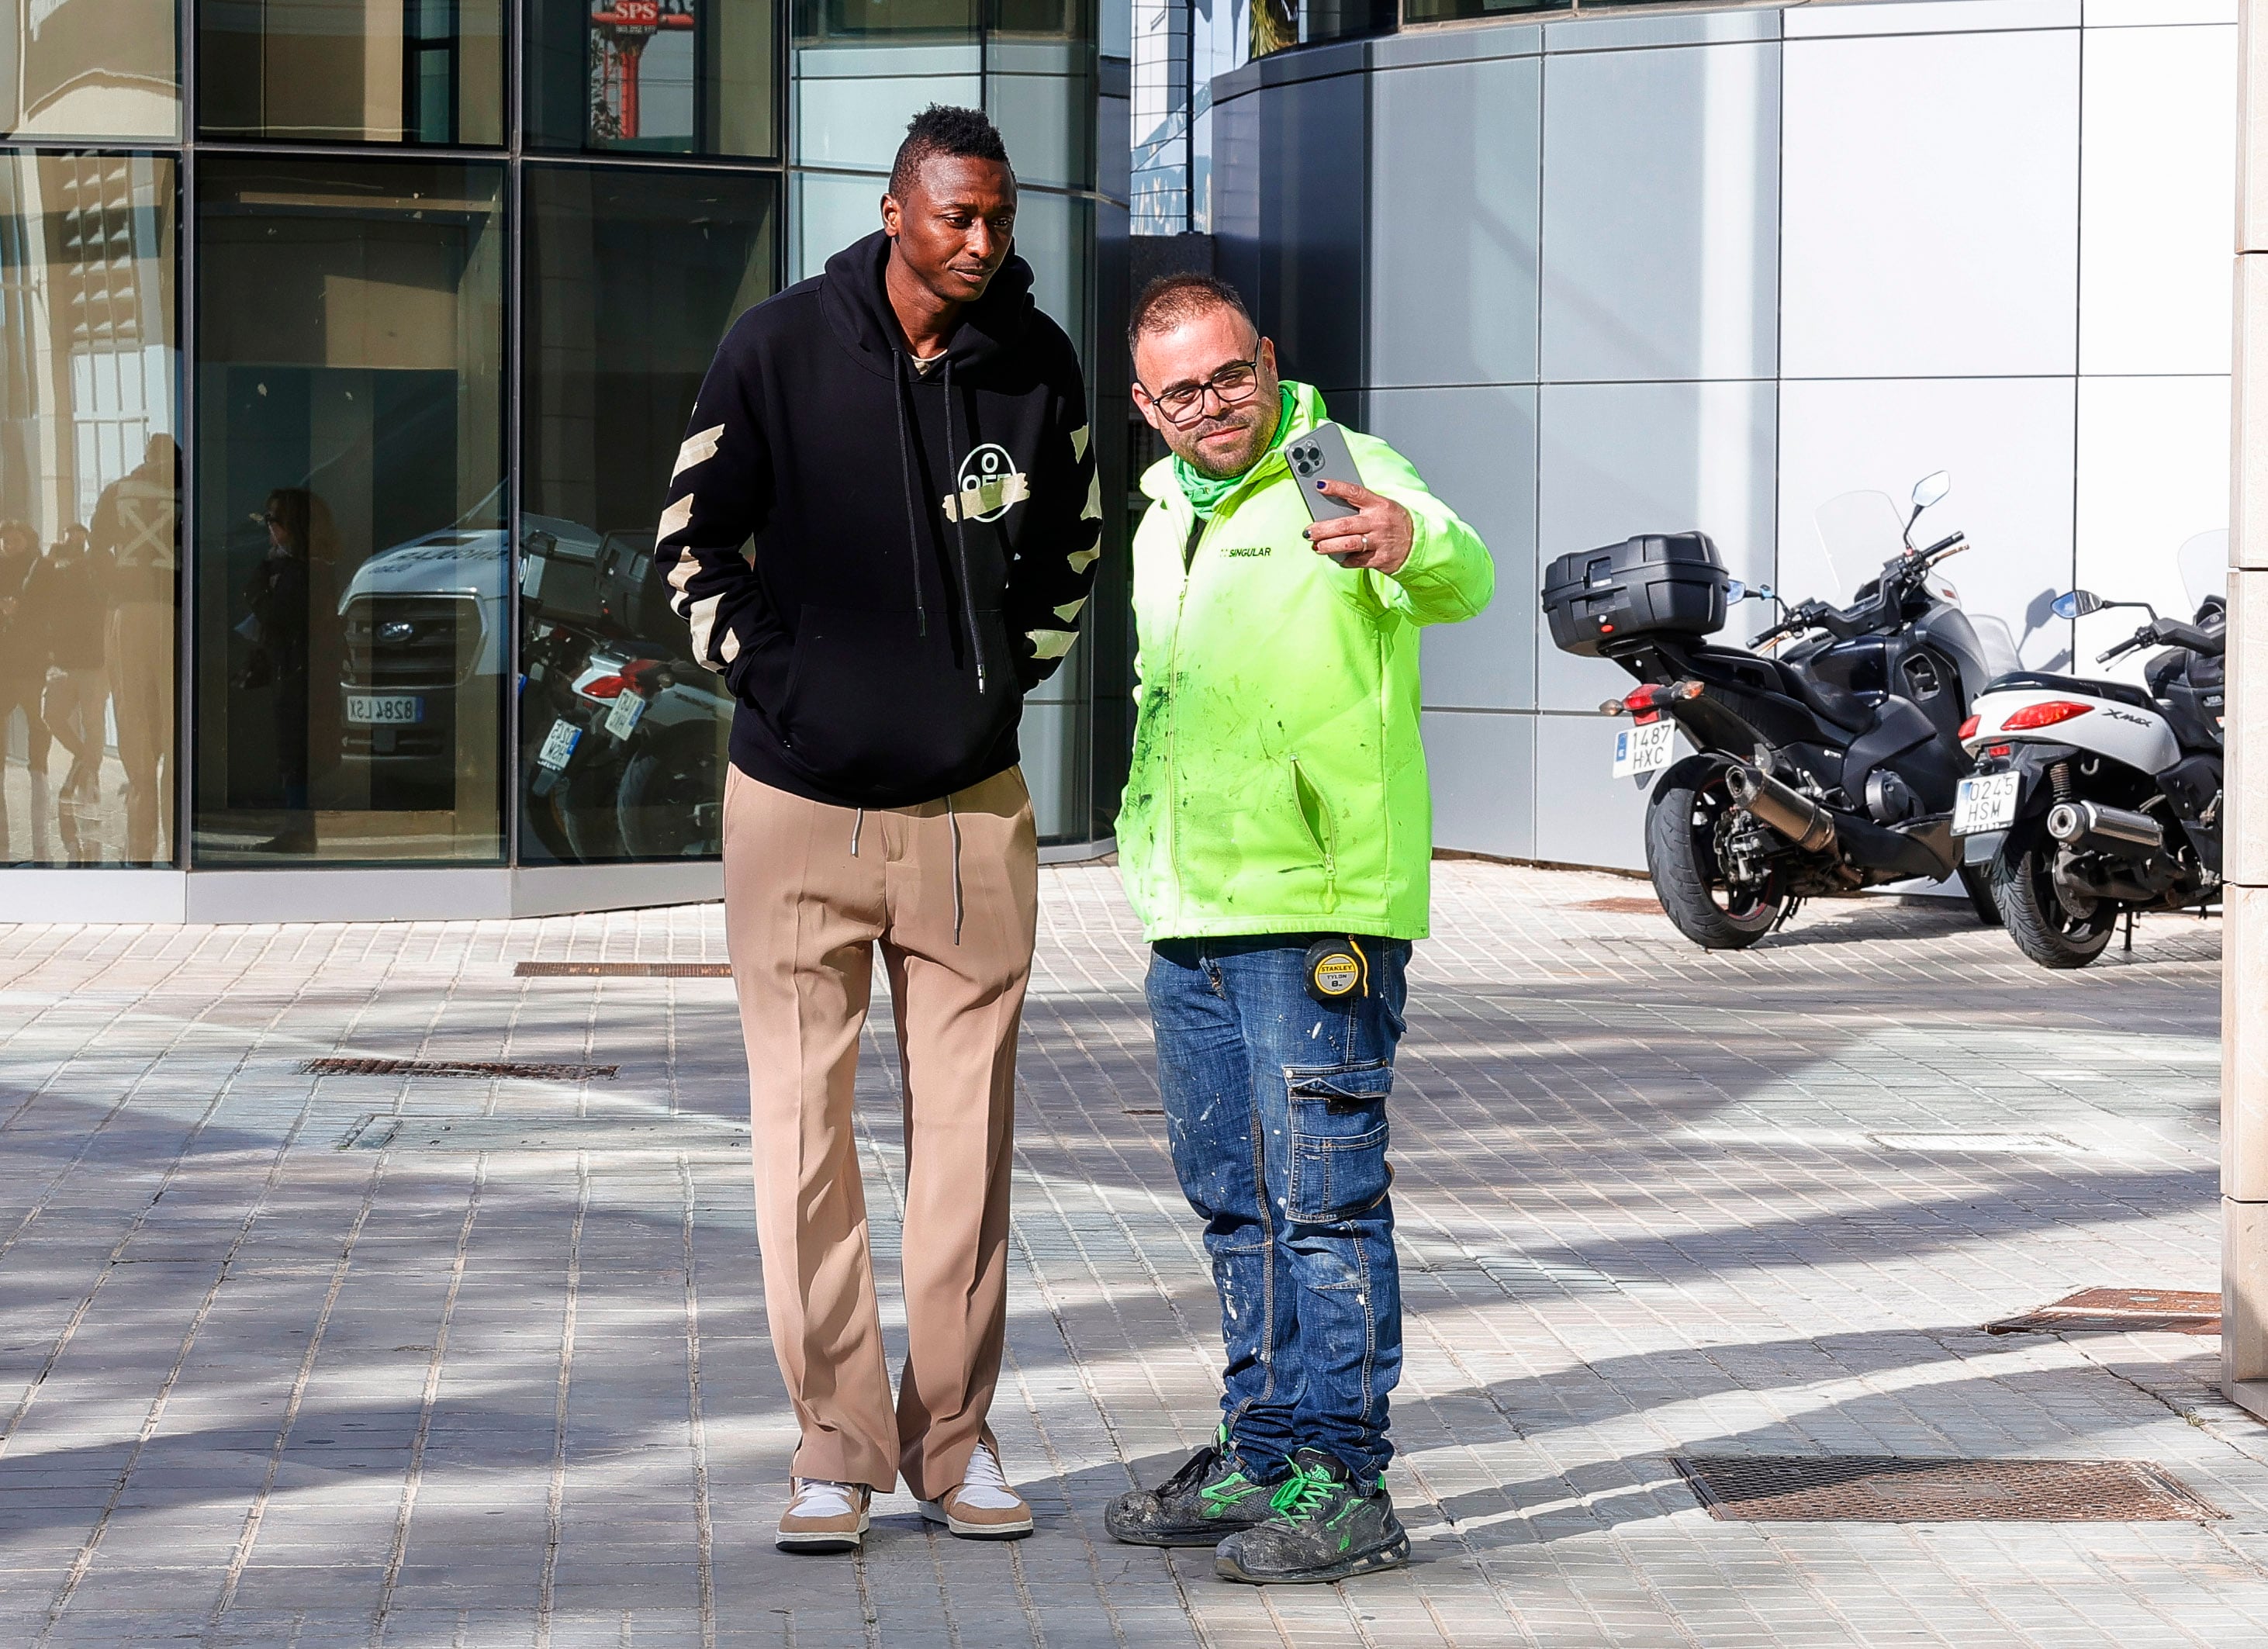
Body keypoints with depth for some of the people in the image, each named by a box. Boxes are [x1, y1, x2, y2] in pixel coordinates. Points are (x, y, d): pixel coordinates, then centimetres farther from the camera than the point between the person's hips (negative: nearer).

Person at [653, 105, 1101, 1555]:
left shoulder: (1038, 364, 0)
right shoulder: (781, 347, -6)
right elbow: (696, 536, 5)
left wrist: (1009, 679, 11)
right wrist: (759, 672, 0)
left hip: (969, 809, 2)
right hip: (798, 802, -1)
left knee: (967, 1131, 5)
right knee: (806, 1133, 0)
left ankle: (954, 1431, 15)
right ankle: (838, 1444, 8)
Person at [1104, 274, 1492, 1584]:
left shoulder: (1344, 481, -9)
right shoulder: (1166, 522, 16)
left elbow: (1462, 583, -29)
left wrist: (1408, 541, -51)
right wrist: (1147, 854, 23)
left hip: (1319, 912, -8)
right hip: (1191, 922, 8)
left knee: (1325, 1195, -7)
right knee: (1236, 1202, 15)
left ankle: (1342, 1479, -2)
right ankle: (1262, 1459, 24)